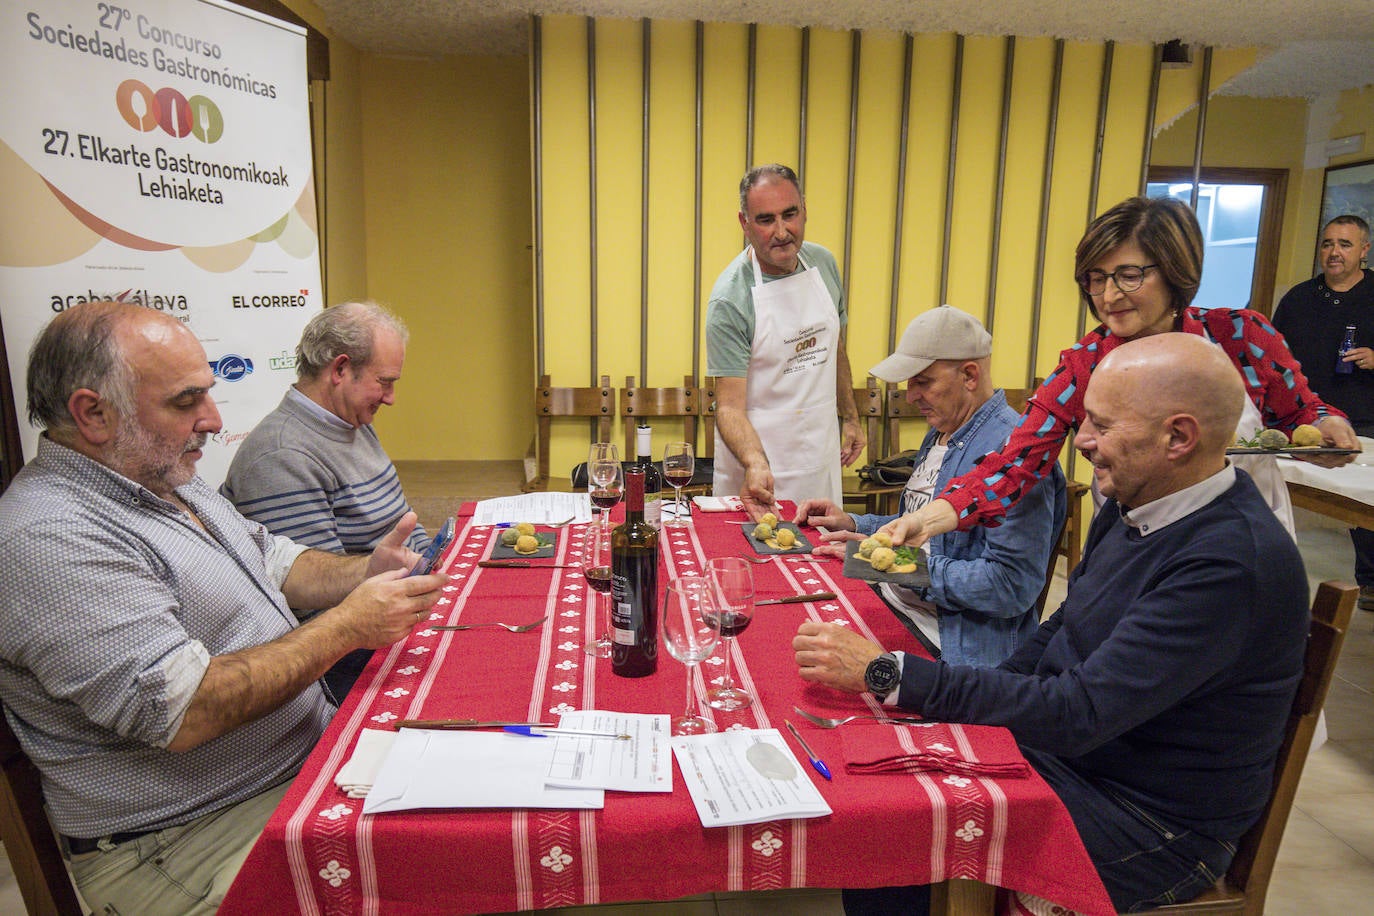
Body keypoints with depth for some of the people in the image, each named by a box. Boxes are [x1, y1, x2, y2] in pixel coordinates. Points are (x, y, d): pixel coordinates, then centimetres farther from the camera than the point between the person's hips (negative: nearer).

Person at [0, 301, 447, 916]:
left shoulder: (170, 480, 10)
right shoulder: (50, 539, -22)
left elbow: (275, 562, 18)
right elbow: (180, 712, -27)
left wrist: (363, 573, -2)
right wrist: (347, 627, -21)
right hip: (191, 842, -9)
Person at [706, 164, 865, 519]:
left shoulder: (824, 263, -1)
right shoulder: (730, 299, -21)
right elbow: (729, 406, -22)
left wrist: (851, 417, 16)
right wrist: (755, 464, -38)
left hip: (822, 455, 6)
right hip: (757, 453, -6)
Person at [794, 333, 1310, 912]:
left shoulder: (1234, 561, -28)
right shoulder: (1134, 505, 1)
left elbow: (1078, 713, -30)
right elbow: (1059, 632, 11)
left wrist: (887, 672, -30)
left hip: (1155, 824, -7)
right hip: (1063, 740, 8)